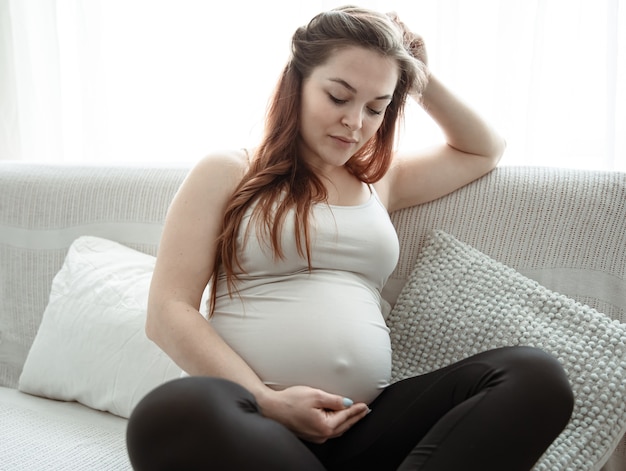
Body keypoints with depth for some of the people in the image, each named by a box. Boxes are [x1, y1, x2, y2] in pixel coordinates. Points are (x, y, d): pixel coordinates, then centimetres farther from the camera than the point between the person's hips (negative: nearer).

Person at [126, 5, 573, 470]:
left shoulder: (378, 180, 21)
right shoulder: (226, 174, 7)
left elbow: (485, 151, 33)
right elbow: (168, 311, -1)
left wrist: (421, 78, 17)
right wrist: (266, 400, -13)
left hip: (364, 425, 5)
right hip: (254, 425, -4)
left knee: (535, 377, -19)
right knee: (174, 412, -39)